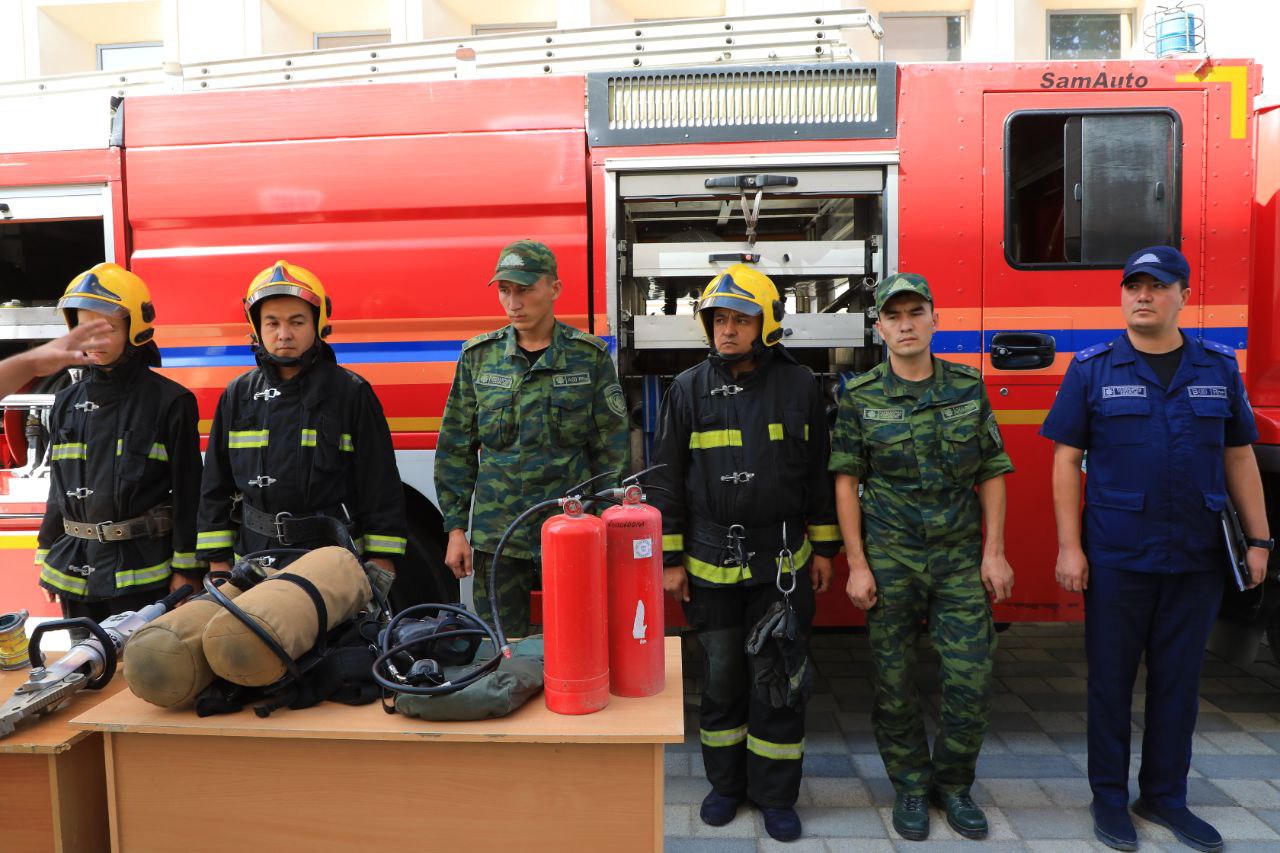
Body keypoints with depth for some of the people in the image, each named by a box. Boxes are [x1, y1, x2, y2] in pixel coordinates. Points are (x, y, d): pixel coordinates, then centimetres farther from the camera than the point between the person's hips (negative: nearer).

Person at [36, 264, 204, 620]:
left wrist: (187, 568, -11)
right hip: (75, 570, 5)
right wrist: (47, 557, 15)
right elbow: (58, 487, 16)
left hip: (143, 570, -5)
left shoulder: (169, 401, -8)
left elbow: (187, 491, -9)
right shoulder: (67, 403, 8)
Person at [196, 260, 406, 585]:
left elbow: (381, 485, -4)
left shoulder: (351, 393, -3)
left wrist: (381, 564, -7)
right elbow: (215, 486, 12)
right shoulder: (238, 396, 8)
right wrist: (218, 562, 8)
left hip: (333, 562, -3)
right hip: (254, 562, 3)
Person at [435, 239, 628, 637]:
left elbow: (611, 451, 1)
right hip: (496, 537, 2)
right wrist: (455, 529, 4)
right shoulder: (478, 355, 4)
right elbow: (455, 448, 7)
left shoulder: (590, 357, -1)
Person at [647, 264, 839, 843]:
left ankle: (775, 794, 23)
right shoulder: (689, 389, -1)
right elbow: (667, 479, 1)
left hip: (782, 563, 0)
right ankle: (725, 784, 30)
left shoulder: (798, 386, 0)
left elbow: (819, 471, 6)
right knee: (721, 678, 12)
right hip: (711, 564, 1)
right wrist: (669, 560, -1)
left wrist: (823, 548, 6)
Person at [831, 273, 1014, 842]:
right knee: (894, 682, 6)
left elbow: (992, 474, 5)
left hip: (960, 559, 2)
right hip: (889, 560, -1)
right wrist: (857, 565, -7)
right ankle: (910, 786, 27)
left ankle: (952, 783, 25)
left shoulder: (969, 388, 3)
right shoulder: (860, 398, -2)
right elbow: (847, 482, -3)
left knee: (972, 679, 2)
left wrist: (994, 553, -1)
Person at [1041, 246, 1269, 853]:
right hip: (1116, 558, -2)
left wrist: (1258, 538, 7)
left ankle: (1165, 796, 30)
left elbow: (1239, 457, 11)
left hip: (1197, 559, 3)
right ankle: (1109, 797, 24)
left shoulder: (1220, 367, 6)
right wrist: (1069, 547, -9)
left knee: (1178, 680, 13)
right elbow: (1067, 460, -4)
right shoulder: (1092, 368, -2)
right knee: (1111, 679, 8)